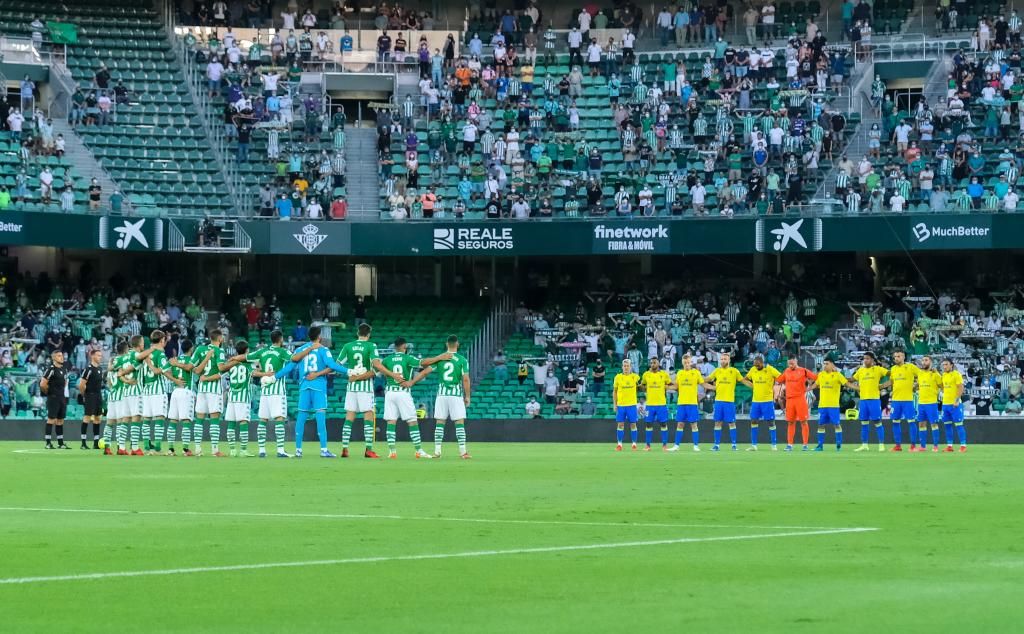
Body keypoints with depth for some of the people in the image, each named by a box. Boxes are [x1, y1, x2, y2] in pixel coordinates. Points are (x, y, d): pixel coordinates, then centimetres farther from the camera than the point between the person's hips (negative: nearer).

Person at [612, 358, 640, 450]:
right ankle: (619, 444, 6)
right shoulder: (618, 377, 2)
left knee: (633, 424, 1)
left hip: (632, 404, 0)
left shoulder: (635, 376, 1)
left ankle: (634, 444, 9)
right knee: (620, 424, 0)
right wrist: (614, 404, 3)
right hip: (620, 404, 0)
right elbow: (614, 391, 7)